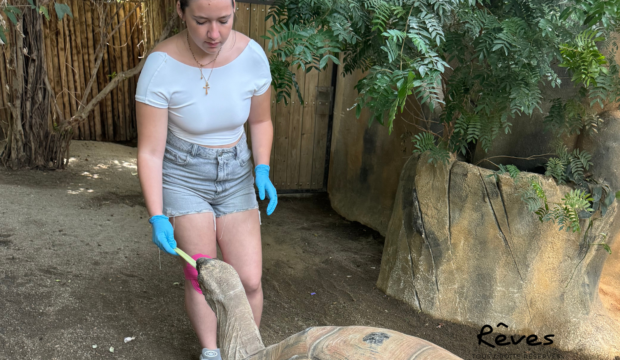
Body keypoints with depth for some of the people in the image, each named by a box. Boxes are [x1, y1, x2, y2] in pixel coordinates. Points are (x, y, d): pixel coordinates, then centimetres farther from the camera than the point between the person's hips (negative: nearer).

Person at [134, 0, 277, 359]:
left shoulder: (252, 55, -14)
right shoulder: (161, 66, -22)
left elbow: (261, 121, 2)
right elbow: (150, 152, -17)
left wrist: (262, 172, -11)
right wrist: (157, 217, -23)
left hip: (236, 175, 2)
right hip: (183, 177, -2)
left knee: (250, 280, -3)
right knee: (201, 277, -2)